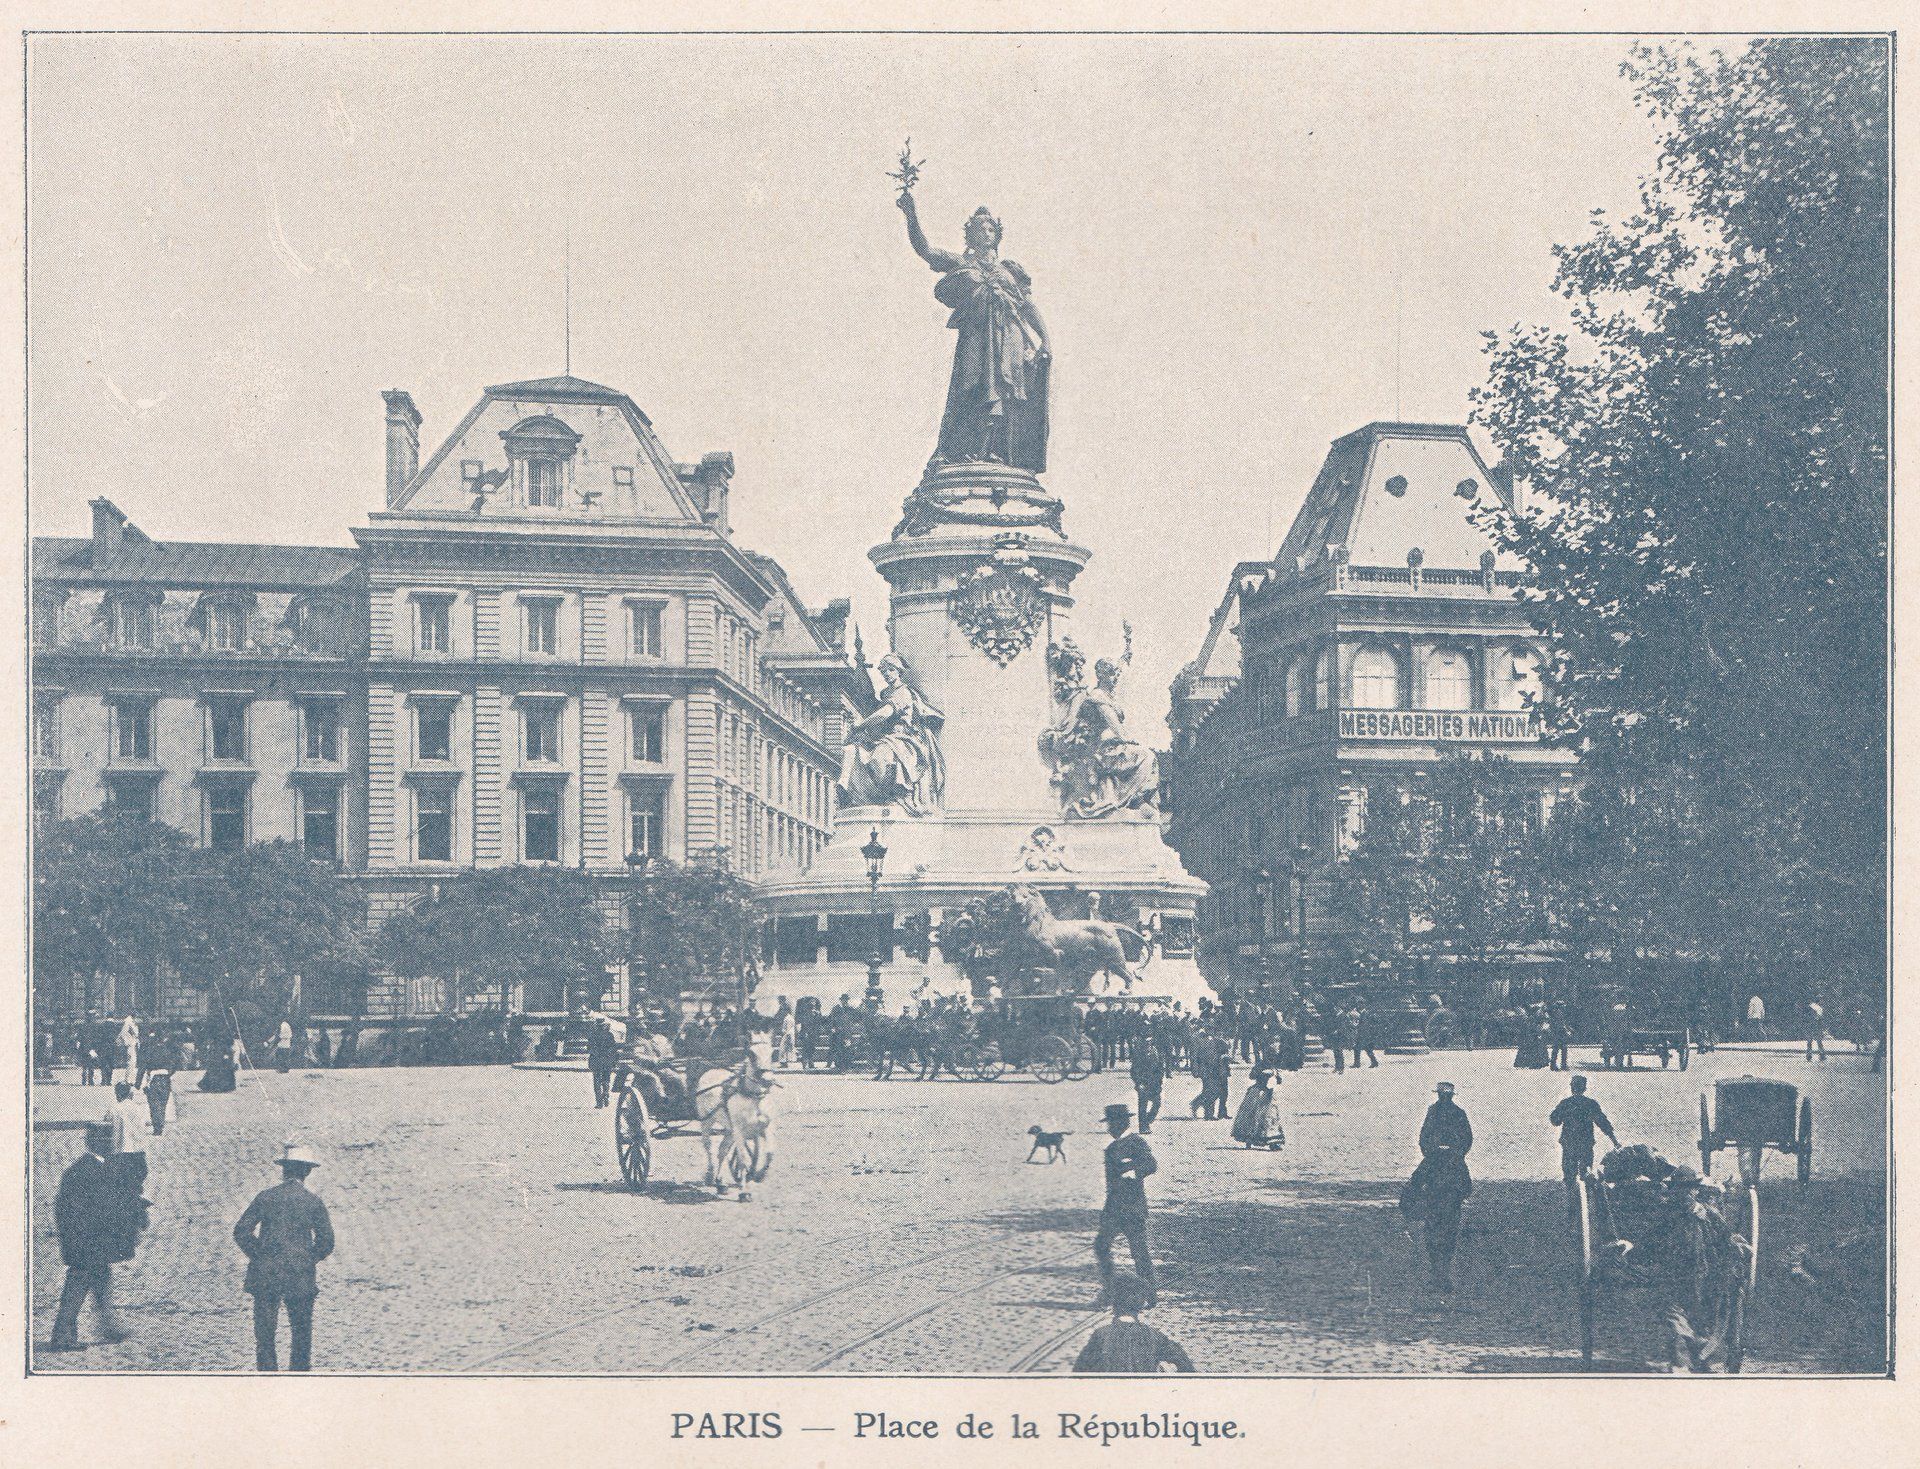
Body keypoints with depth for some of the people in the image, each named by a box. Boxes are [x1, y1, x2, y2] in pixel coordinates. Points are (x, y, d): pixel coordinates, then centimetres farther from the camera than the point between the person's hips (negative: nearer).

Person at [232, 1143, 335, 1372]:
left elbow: (241, 1232, -3)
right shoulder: (313, 1202, -2)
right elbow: (326, 1242, -4)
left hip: (265, 1276, 0)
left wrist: (258, 1256, 8)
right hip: (301, 1279, 0)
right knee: (302, 1336, 11)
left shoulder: (266, 1197, 0)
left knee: (265, 1336, 6)